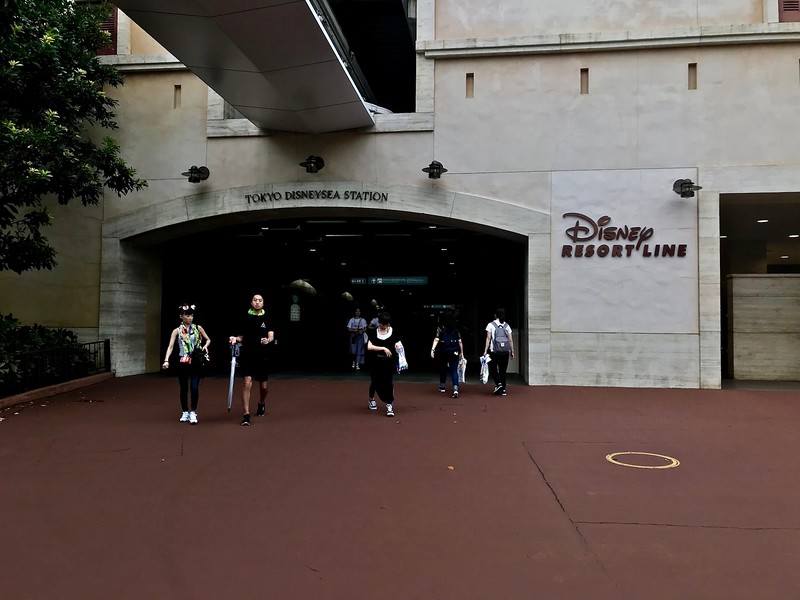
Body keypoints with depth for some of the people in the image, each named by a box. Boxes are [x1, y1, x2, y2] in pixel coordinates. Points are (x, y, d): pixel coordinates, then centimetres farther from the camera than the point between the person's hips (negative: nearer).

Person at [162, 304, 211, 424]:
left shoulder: (198, 328, 4)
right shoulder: (177, 331, 1)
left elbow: (208, 339, 14)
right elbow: (171, 346, -7)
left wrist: (205, 346, -8)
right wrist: (166, 360, -21)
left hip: (196, 362, 0)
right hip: (183, 362, 0)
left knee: (194, 388, -9)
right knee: (183, 388, 8)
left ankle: (193, 413, 6)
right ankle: (185, 413, 25)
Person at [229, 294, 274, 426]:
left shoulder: (267, 317, 2)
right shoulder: (246, 317, 4)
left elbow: (271, 335, -8)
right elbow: (242, 336, 13)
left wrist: (268, 340, -30)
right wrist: (236, 339, -8)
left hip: (262, 356, 1)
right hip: (247, 355, -1)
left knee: (263, 386, 9)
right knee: (247, 382, -15)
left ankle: (262, 404, 41)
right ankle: (246, 415, -11)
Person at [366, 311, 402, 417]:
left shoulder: (393, 331, -1)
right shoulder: (373, 332, -5)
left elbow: (397, 344, 1)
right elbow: (369, 346, -16)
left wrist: (397, 346, -23)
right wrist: (383, 348, -24)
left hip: (389, 362, 0)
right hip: (376, 362, 0)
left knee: (389, 382, -6)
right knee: (375, 382, 14)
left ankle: (389, 405, -1)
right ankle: (371, 399, 41)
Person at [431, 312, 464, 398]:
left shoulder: (440, 328, -1)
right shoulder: (456, 329, 6)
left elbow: (436, 339, -12)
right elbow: (460, 341, 5)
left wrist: (432, 349, -17)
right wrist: (461, 352, 13)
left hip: (443, 352, -1)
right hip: (454, 352, 1)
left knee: (443, 369, 19)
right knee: (454, 370, -1)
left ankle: (442, 386, 33)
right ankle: (455, 389, -18)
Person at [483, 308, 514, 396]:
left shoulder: (491, 325, 1)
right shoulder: (507, 326, 10)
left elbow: (488, 338, -4)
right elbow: (510, 340, 8)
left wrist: (485, 351, -5)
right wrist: (512, 351, 14)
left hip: (495, 351, -3)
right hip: (505, 351, 3)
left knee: (492, 368, 11)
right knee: (503, 370, 9)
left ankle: (498, 383, -9)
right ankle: (503, 389, 9)